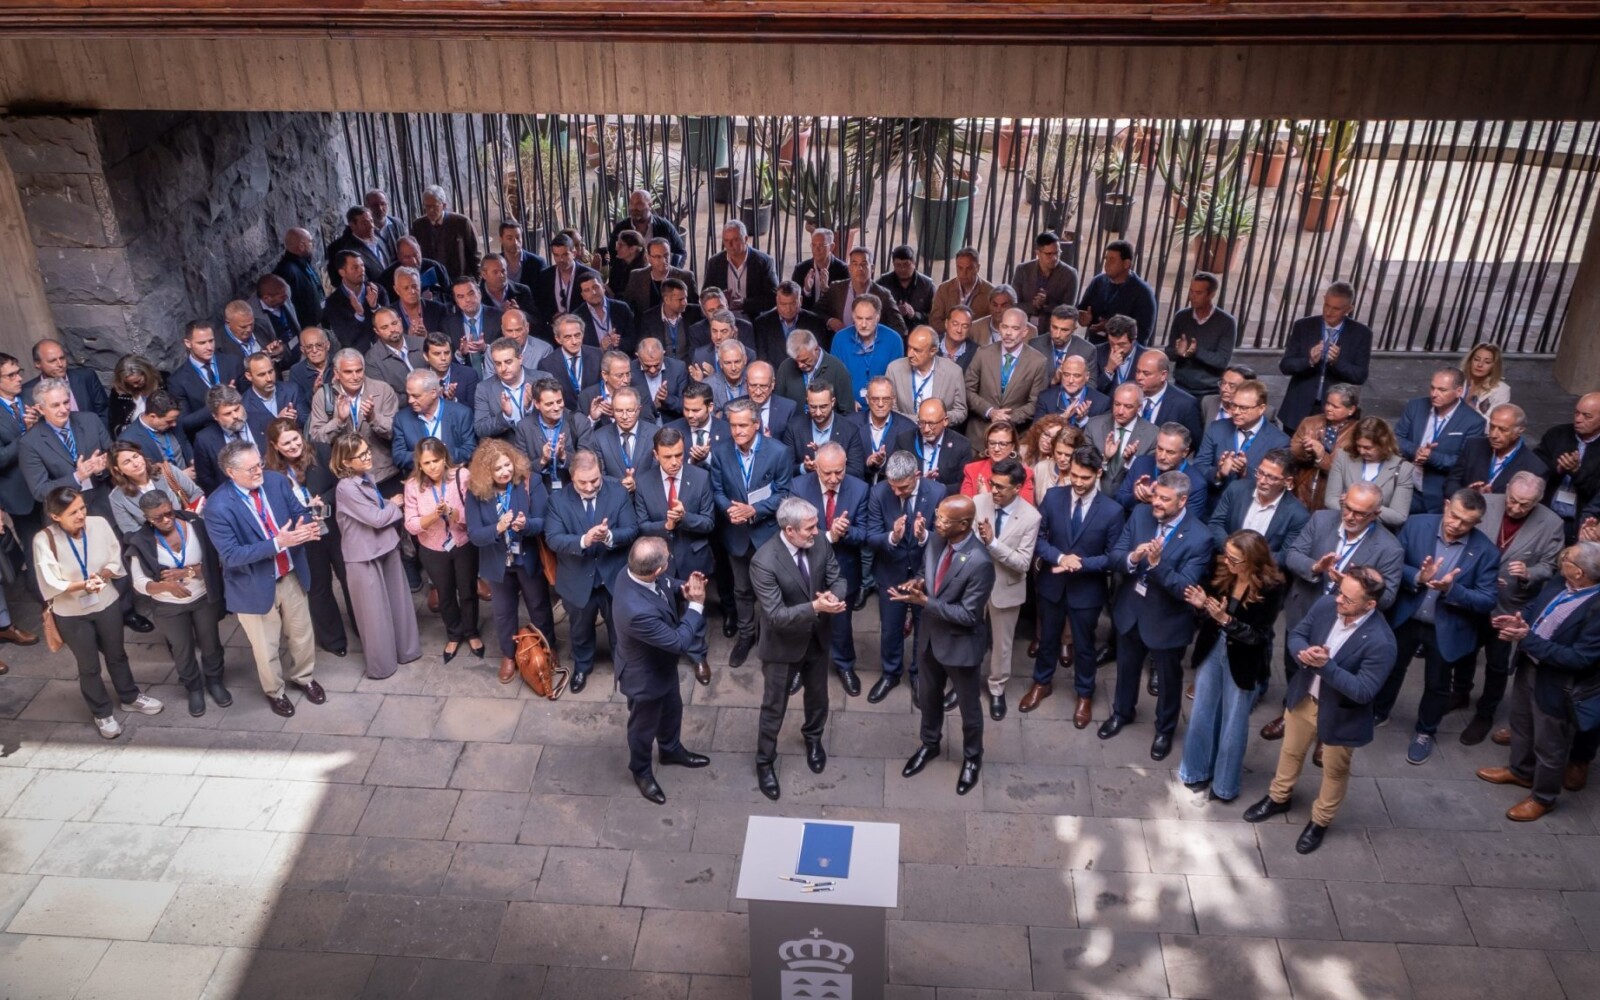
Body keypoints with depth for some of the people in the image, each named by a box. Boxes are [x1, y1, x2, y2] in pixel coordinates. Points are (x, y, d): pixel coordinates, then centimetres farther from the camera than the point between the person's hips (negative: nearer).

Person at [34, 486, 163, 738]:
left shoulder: (99, 524, -17)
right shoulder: (44, 540, -23)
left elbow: (116, 562, -7)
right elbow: (51, 584, -20)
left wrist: (103, 574, -26)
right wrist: (83, 585, -34)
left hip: (106, 604, 2)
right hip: (71, 613, -2)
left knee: (117, 655, 23)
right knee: (88, 666, 16)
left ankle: (130, 697, 47)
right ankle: (102, 713, 36)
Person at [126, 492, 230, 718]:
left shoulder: (195, 525, -18)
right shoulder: (141, 542, -18)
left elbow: (214, 561, -15)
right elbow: (140, 583, -15)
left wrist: (186, 571, -29)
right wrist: (166, 585, -34)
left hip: (204, 598, 0)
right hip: (168, 607, 0)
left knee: (211, 643, 20)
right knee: (182, 650, 19)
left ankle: (215, 681, 45)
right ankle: (194, 688, 43)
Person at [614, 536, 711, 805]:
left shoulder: (631, 572, -22)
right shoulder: (638, 611, -48)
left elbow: (664, 584, 2)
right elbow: (679, 642, -33)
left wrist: (681, 588, -18)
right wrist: (697, 604, -26)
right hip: (645, 676, -8)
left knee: (672, 709, 33)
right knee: (644, 727, 23)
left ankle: (671, 750, 61)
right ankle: (641, 771, 51)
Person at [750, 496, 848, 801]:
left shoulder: (820, 543, -15)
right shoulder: (763, 561, -32)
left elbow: (837, 578, -4)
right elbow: (775, 615, -32)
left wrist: (833, 596, -27)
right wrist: (815, 607, -41)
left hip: (817, 638, 5)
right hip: (783, 646, -5)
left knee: (818, 697, 27)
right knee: (774, 708, 14)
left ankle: (813, 737, 57)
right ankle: (765, 762, 37)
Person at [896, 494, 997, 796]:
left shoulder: (979, 562, -31)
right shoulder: (937, 541, -9)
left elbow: (968, 615, -27)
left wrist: (924, 601, -30)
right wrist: (919, 583, -15)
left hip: (960, 643, -6)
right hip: (931, 635, 7)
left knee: (968, 706, 18)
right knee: (928, 696, 26)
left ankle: (972, 758, 43)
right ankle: (930, 744, 52)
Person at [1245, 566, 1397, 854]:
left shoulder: (1381, 642, -34)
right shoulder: (1326, 605, -18)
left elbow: (1363, 691, -30)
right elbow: (1297, 634, -4)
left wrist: (1327, 666, -39)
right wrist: (1303, 652, -27)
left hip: (1339, 714, -5)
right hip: (1303, 698, 5)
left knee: (1334, 771, 21)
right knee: (1290, 752, 27)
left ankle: (1320, 821, 46)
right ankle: (1279, 798, 53)